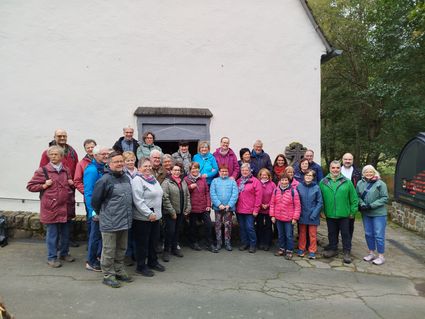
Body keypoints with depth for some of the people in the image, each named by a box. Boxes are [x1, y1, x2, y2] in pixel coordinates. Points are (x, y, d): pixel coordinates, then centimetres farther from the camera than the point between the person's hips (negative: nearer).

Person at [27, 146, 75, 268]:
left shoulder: (66, 170, 10)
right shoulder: (43, 170, -5)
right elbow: (30, 186, 0)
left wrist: (71, 184, 4)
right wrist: (44, 186, -13)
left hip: (65, 207, 5)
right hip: (51, 208, -5)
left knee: (66, 233, 15)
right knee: (52, 234, 3)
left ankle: (64, 253, 32)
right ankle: (52, 258, 17)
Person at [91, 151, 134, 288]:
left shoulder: (126, 178, 8)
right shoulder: (105, 180, -15)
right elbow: (95, 200, -10)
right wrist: (103, 214, 2)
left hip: (125, 221, 7)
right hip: (109, 223, -7)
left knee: (121, 249, 18)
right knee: (109, 251, 5)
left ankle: (119, 272, 32)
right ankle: (108, 276, 19)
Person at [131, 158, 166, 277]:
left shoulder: (153, 179, 14)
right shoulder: (137, 180, -13)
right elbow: (138, 200, -21)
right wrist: (149, 214, -23)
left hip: (155, 216, 8)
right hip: (142, 218, -8)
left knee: (153, 241, 18)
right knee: (142, 243, 4)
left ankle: (152, 262, 34)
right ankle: (141, 267, 18)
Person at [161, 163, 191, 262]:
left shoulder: (183, 182, 10)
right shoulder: (166, 182, -11)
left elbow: (187, 195, 14)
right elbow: (165, 198, -17)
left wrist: (188, 208, 4)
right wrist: (172, 212, -16)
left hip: (181, 212, 6)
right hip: (170, 213, -6)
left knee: (177, 230, 14)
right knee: (170, 231, -3)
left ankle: (174, 248, 30)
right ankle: (166, 251, 13)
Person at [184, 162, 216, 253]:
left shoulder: (203, 179, 8)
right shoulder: (186, 179, 0)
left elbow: (207, 192, 8)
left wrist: (208, 204, 1)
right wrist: (190, 187, -15)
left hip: (204, 207, 2)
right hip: (192, 207, -2)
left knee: (208, 225, 2)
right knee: (193, 226, 9)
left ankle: (209, 244, 13)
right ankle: (194, 243, 27)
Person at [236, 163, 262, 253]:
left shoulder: (255, 181, -4)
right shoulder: (238, 181, 12)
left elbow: (258, 196, -8)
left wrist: (256, 209, -11)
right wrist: (235, 206, 8)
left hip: (250, 210, -5)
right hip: (239, 209, 5)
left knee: (249, 227, -4)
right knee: (242, 227, 12)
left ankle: (253, 245, 12)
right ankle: (245, 243, 26)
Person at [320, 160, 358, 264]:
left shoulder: (347, 182, -3)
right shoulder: (323, 182, 0)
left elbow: (354, 198, 0)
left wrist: (353, 211, -2)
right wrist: (322, 210, 2)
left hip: (344, 214, -2)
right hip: (330, 214, 2)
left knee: (345, 233, 7)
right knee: (332, 233, 15)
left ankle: (347, 252, 19)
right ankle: (333, 249, 30)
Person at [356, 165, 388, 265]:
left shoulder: (380, 183, -9)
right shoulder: (360, 183, 3)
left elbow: (384, 198, -11)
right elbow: (358, 196, 6)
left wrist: (371, 205, -17)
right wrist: (362, 204, -13)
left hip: (379, 214, -4)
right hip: (365, 213, 5)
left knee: (379, 235, 0)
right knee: (368, 234, 14)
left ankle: (381, 256, 14)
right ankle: (371, 253, 29)